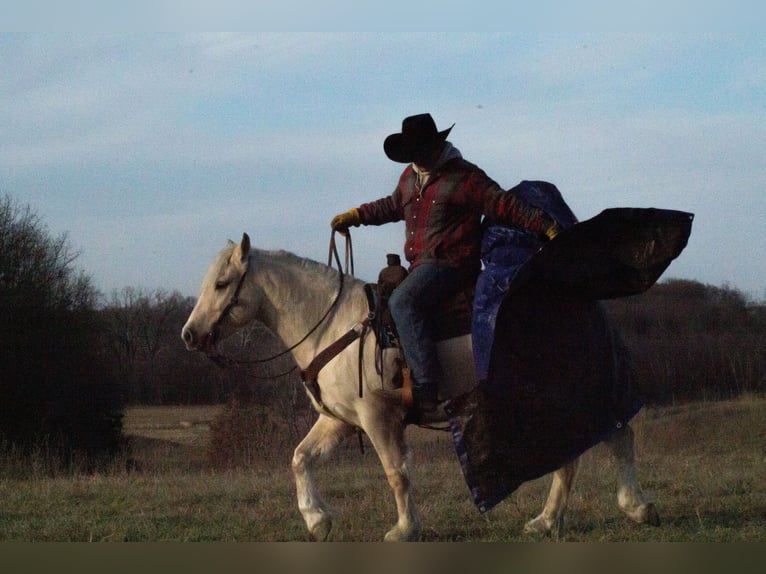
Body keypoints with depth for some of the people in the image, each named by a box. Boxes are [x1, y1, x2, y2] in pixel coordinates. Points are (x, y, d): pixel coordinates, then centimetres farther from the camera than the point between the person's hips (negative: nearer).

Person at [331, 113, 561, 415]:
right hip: (421, 266, 10)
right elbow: (393, 206, 35)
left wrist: (547, 226, -20)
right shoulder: (410, 176, 15)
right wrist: (356, 216, 30)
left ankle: (426, 390, -37)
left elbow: (505, 205, -12)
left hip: (452, 264, -10)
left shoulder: (465, 177, -9)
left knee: (402, 301, -31)